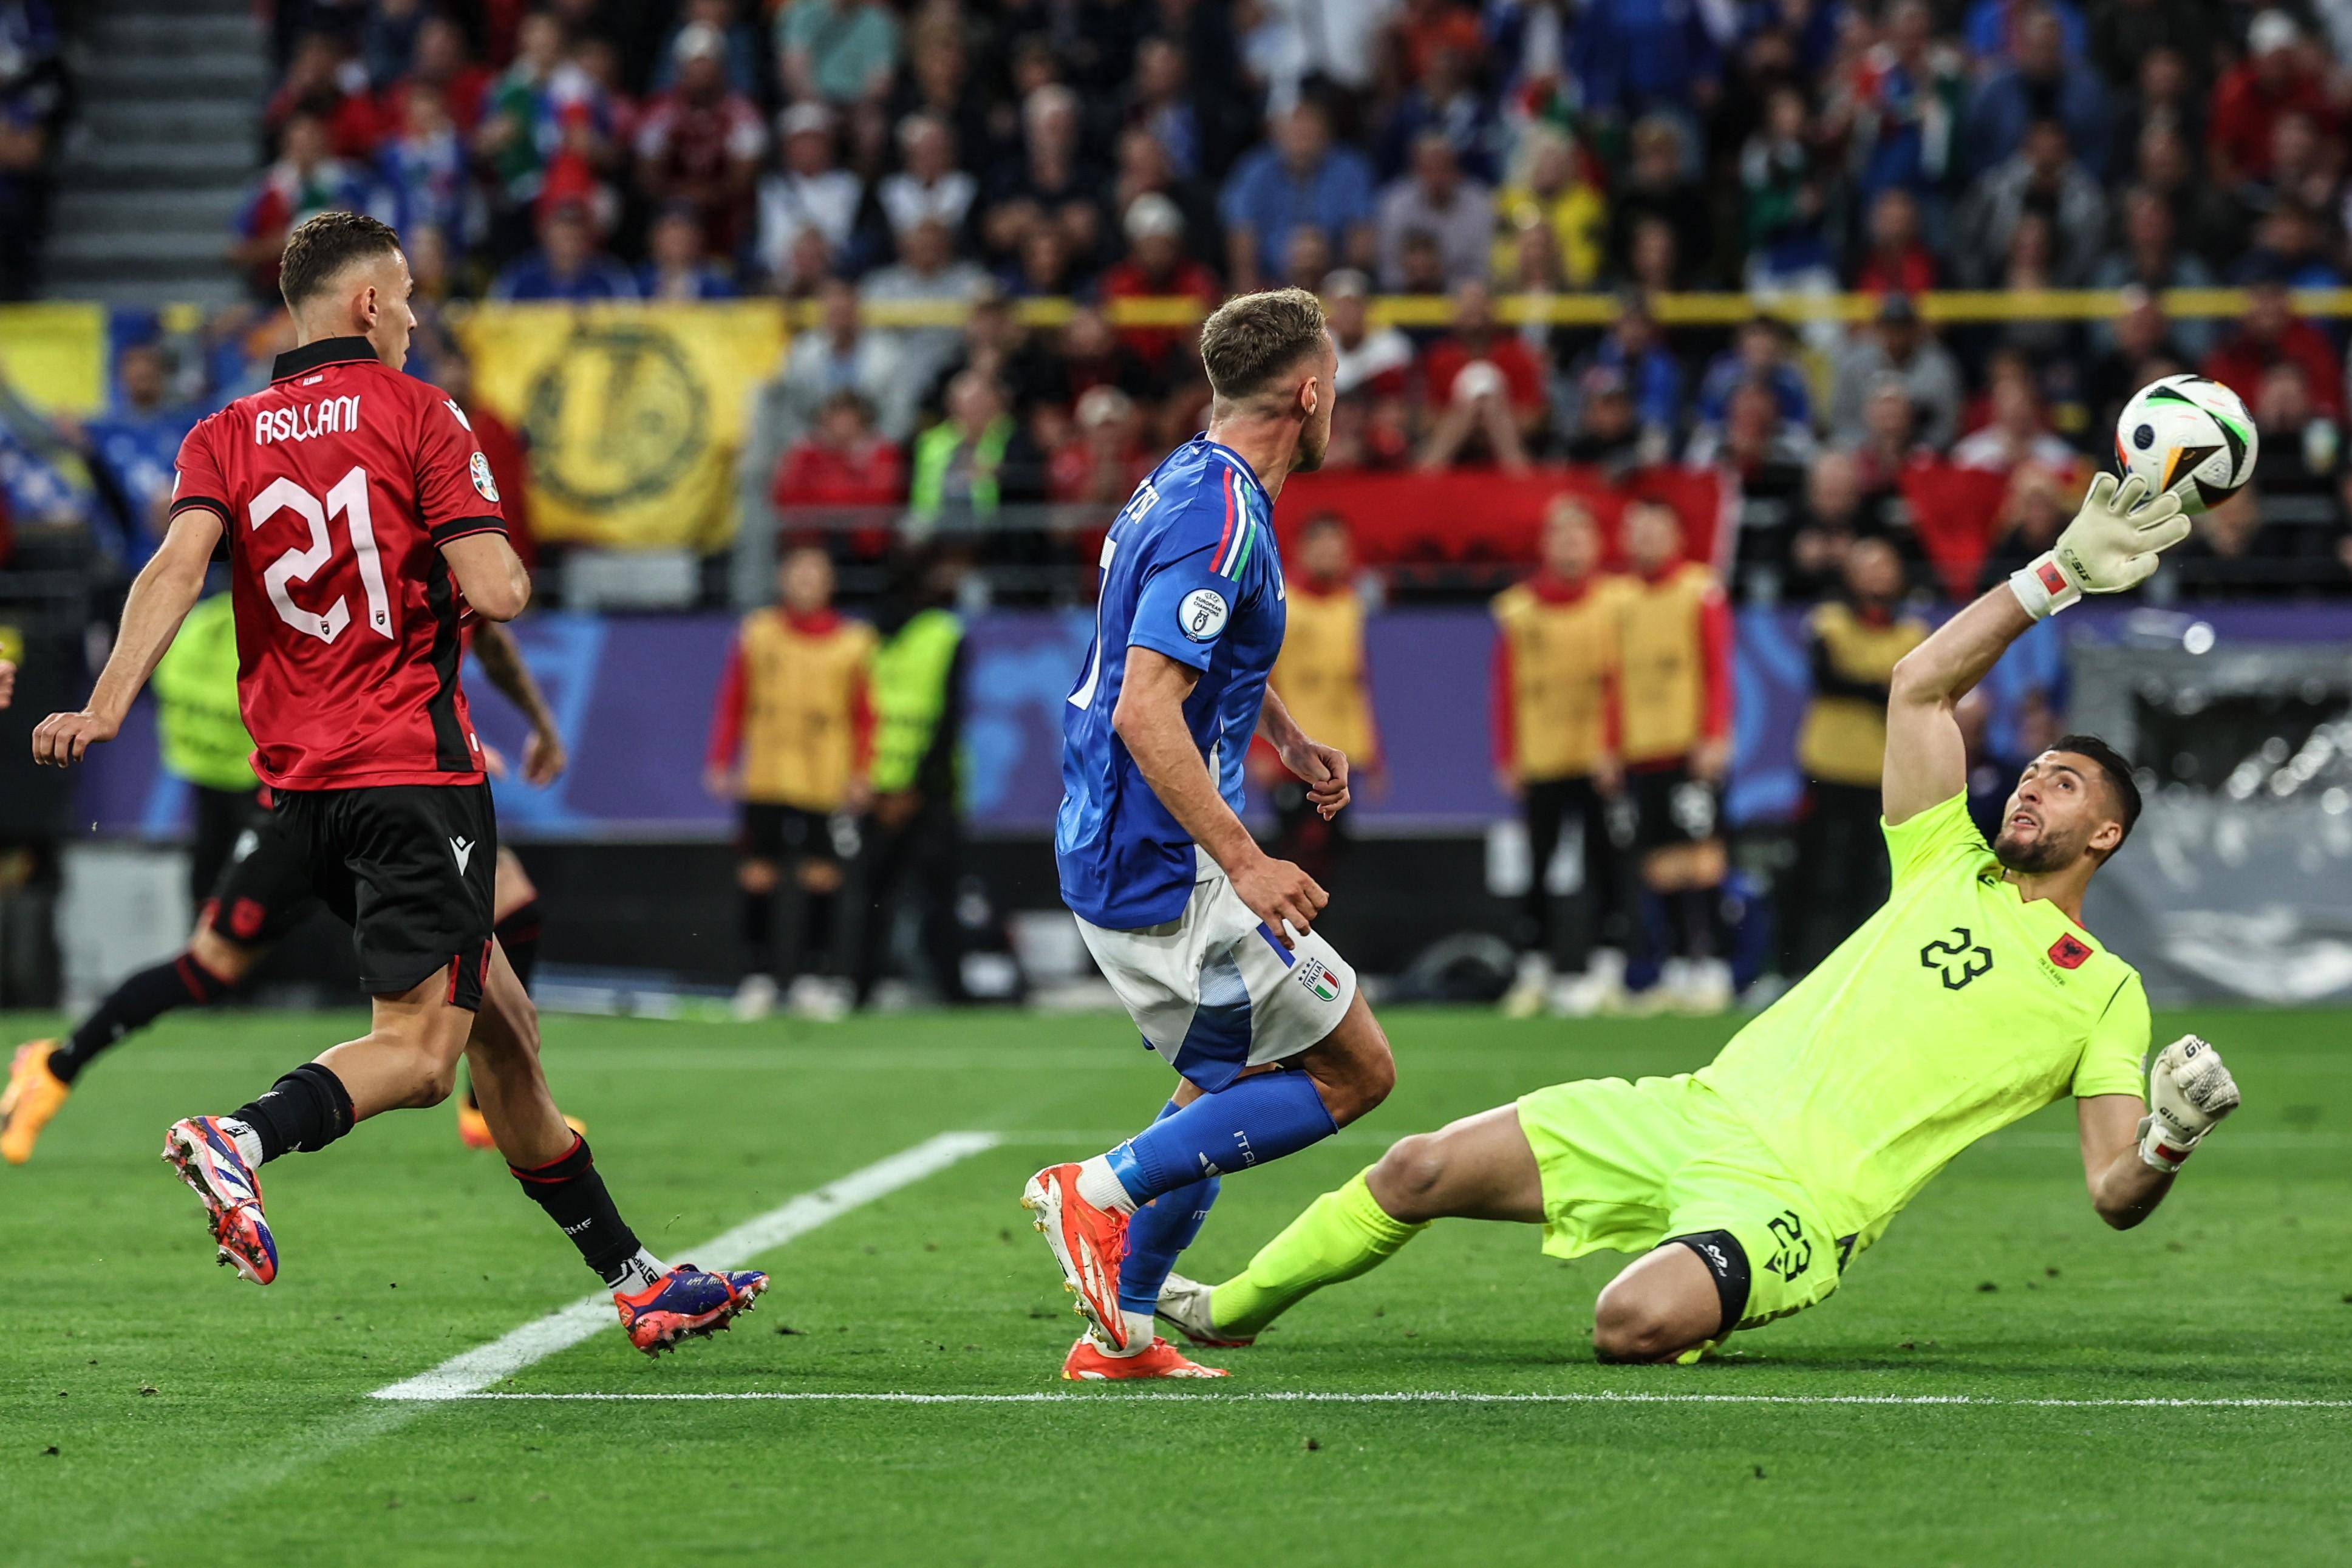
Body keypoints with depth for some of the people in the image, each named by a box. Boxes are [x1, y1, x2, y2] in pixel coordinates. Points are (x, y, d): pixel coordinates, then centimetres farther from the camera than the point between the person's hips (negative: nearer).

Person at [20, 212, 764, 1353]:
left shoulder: (225, 436, 9)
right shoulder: (417, 414, -4)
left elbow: (177, 566, -9)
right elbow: (497, 591, -13)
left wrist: (107, 707, -19)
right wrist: (502, 564, 10)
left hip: (301, 786, 7)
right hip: (415, 769, -7)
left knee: (503, 1029, 15)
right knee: (417, 1052, -11)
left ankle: (634, 1279, 20)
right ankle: (238, 1139, -39)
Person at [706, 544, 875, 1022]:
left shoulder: (852, 641, 4)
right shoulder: (757, 633, 6)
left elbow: (865, 713, 5)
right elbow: (732, 701, 8)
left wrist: (860, 773, -4)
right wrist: (720, 762, 2)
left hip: (826, 781, -1)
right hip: (764, 778, 1)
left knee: (822, 875, -3)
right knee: (758, 874, -2)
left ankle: (810, 978, 6)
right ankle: (758, 976, 7)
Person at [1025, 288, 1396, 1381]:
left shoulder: (1190, 487, 12)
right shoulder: (1219, 520, -20)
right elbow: (1144, 712, -28)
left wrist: (1289, 741, 39)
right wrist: (1244, 863, -30)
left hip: (1115, 855, 10)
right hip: (1165, 870, -10)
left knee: (1231, 1083, 21)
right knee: (1355, 1070, -2)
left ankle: (1121, 1329, 20)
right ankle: (1102, 1189, -7)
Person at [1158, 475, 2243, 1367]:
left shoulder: (2105, 996, 6)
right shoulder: (1949, 867, 18)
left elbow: (2114, 1194, -1)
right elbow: (1918, 684, 12)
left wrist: (2168, 1140, -24)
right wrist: (2063, 573, 8)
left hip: (1793, 1203, -5)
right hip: (1697, 1115, 5)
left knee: (1634, 1325, -35)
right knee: (1423, 1171, 1)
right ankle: (1231, 1308, 24)